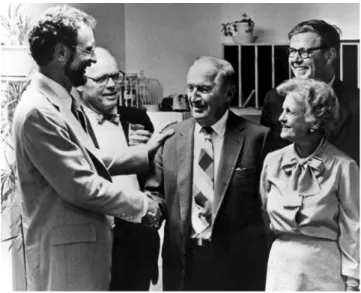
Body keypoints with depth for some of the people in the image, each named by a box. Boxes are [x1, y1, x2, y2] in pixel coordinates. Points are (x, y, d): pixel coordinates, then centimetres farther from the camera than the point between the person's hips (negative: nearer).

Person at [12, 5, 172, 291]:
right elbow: (81, 186, -21)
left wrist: (146, 152, 10)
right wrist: (142, 204, -11)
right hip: (65, 247, -10)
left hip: (86, 239, 10)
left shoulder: (66, 102, 11)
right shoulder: (39, 111, -20)